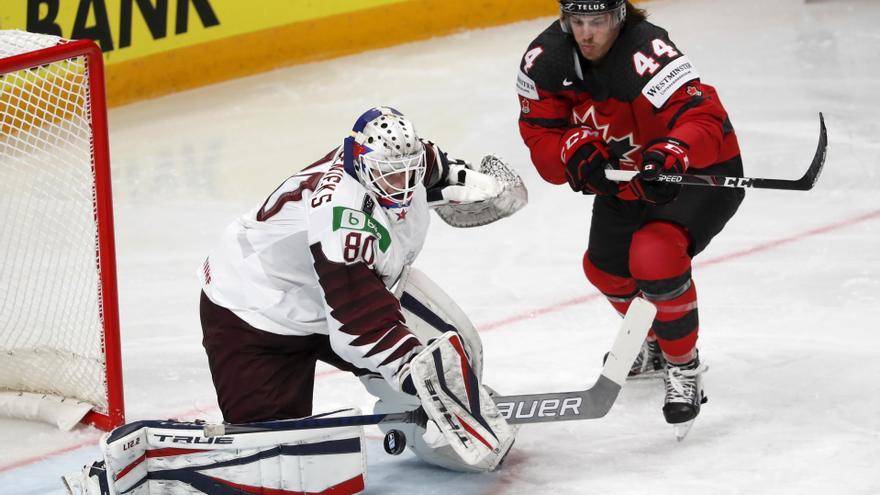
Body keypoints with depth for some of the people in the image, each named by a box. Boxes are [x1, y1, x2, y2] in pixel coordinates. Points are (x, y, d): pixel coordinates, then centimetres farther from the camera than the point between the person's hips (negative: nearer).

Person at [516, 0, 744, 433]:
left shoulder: (648, 54, -35)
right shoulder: (545, 60, -14)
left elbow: (703, 117, -44)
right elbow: (540, 136, -10)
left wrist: (669, 156, -62)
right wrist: (575, 151, -31)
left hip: (702, 169, -8)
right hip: (625, 171, 8)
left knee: (655, 255, -29)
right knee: (605, 266, 20)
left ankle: (684, 367, -8)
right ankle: (654, 343, 50)